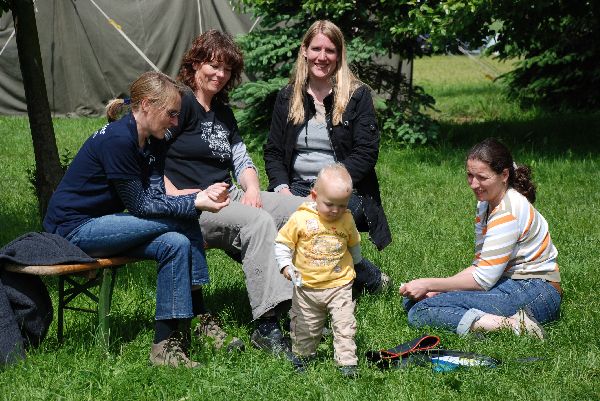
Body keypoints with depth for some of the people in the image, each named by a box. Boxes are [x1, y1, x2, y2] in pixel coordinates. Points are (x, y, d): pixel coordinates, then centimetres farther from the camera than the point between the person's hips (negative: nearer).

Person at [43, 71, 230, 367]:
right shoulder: (117, 140, -22)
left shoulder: (154, 143, 6)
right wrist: (195, 204, -21)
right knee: (182, 220, -19)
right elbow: (140, 206, -19)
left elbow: (155, 197, -2)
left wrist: (200, 196, -17)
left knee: (177, 243, -17)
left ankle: (167, 342, -15)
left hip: (100, 224, 9)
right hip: (73, 229, -9)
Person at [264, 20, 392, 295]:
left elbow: (366, 153, -5)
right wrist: (282, 188, -7)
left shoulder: (357, 95, 2)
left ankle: (371, 278, -5)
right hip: (298, 187, 3)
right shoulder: (287, 97, 12)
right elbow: (273, 151, 12)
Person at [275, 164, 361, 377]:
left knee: (344, 326, -7)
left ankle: (347, 362, -3)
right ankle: (302, 355, 35)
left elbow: (353, 244, 16)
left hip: (339, 285, 0)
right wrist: (285, 265, -16)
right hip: (307, 286, 0)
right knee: (305, 327, 13)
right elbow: (282, 243, -4)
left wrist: (354, 262, 26)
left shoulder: (347, 220, -3)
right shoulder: (300, 219, -12)